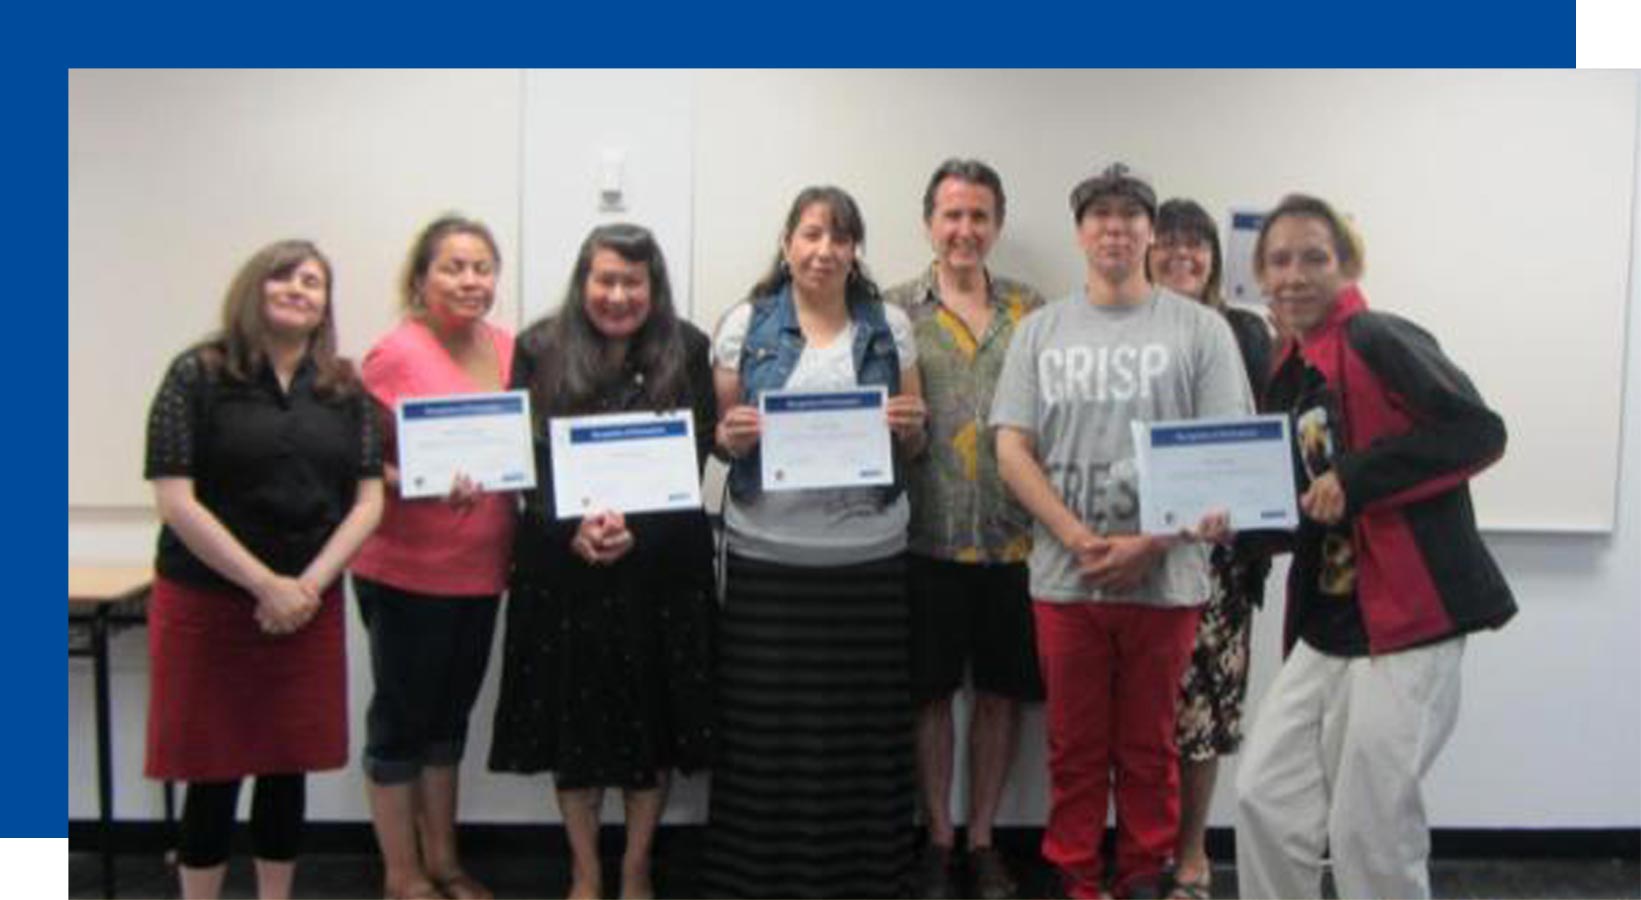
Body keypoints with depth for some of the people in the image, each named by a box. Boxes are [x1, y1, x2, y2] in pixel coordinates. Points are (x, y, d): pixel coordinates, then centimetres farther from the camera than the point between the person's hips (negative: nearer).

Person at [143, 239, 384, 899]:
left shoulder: (345, 388, 7)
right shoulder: (197, 375, -4)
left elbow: (368, 499, 2)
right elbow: (175, 501, -12)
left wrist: (310, 585, -10)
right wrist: (266, 585, -15)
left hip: (310, 606, 3)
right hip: (206, 604, -3)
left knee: (289, 767, 9)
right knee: (213, 772, 4)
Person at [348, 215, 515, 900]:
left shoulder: (510, 350, 3)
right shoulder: (396, 355, -14)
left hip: (479, 568, 6)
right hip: (404, 570, -6)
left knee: (450, 713, 18)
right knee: (402, 715, 8)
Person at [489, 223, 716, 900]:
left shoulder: (686, 350, 0)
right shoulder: (541, 350, 1)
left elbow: (693, 457, -3)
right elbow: (525, 458, -1)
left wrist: (635, 527, -16)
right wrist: (574, 529, -16)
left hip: (662, 561, 0)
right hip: (562, 561, 0)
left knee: (652, 715, 7)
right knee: (574, 713, 8)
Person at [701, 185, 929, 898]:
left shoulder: (890, 326, 8)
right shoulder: (745, 325, 5)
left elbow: (913, 447, 14)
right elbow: (721, 431, 10)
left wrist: (911, 426, -8)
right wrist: (732, 438, -12)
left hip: (868, 553, 1)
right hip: (767, 552, -1)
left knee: (862, 719, 4)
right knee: (766, 720, 2)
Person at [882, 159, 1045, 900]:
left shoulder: (1032, 311, 8)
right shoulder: (894, 311, 3)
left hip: (1016, 535, 2)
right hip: (929, 535, -2)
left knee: (1002, 691, 10)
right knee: (931, 692, 8)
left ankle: (982, 840, 27)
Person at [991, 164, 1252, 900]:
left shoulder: (1199, 329, 2)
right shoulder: (1041, 330, 8)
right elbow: (1013, 449, 2)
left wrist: (1150, 544, -14)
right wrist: (1079, 539, -11)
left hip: (1164, 577, -1)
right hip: (1064, 577, 2)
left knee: (1148, 748, 11)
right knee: (1075, 747, 11)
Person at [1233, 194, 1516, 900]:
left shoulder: (1378, 340, -11)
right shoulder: (1289, 373, 13)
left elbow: (1479, 432, -20)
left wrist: (1357, 479, -23)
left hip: (1405, 618, -8)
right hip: (1326, 623, 8)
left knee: (1371, 833, 0)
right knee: (1266, 797, 10)